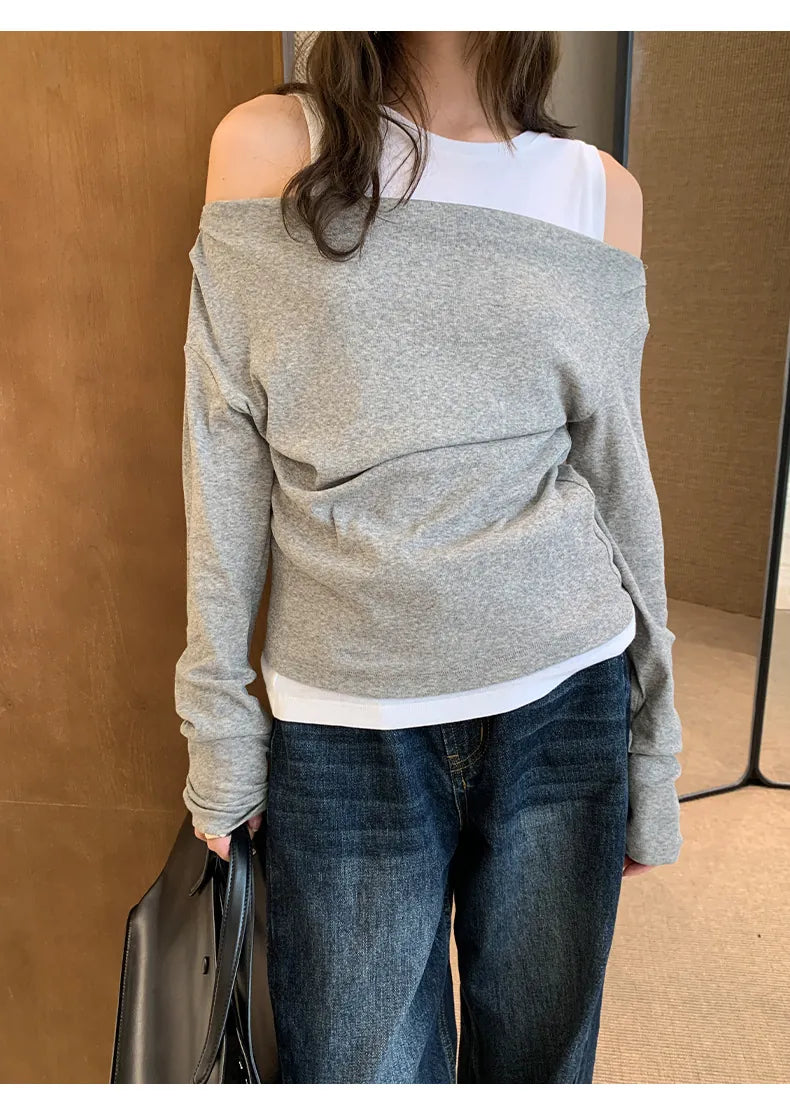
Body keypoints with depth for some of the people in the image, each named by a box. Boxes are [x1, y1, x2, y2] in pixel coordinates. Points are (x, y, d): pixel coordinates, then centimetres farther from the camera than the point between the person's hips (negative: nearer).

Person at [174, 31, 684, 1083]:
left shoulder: (603, 191, 5)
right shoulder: (267, 146, -1)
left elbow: (621, 481, 8)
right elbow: (228, 476, -1)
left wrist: (653, 752, 11)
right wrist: (221, 737, 1)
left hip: (566, 708, 3)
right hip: (345, 731, -1)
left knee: (540, 1063, 17)